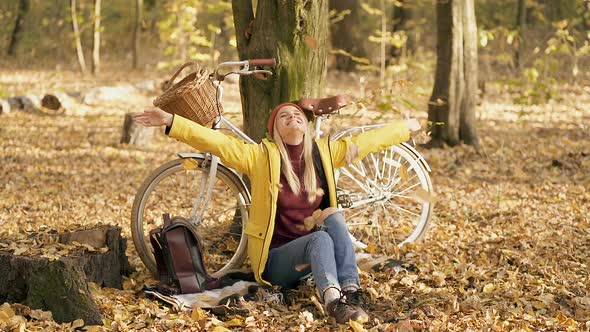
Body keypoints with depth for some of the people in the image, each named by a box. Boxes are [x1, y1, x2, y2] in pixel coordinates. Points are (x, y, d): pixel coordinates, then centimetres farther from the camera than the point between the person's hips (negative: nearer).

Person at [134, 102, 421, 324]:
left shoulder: (323, 152, 3)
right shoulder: (262, 157, -8)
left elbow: (367, 141, 14)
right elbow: (215, 142, -18)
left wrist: (406, 128, 23)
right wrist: (170, 122, -28)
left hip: (317, 256, 4)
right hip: (275, 257, -4)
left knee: (334, 216, -25)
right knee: (320, 238, -32)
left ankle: (350, 292, -37)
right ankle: (333, 300, -55)